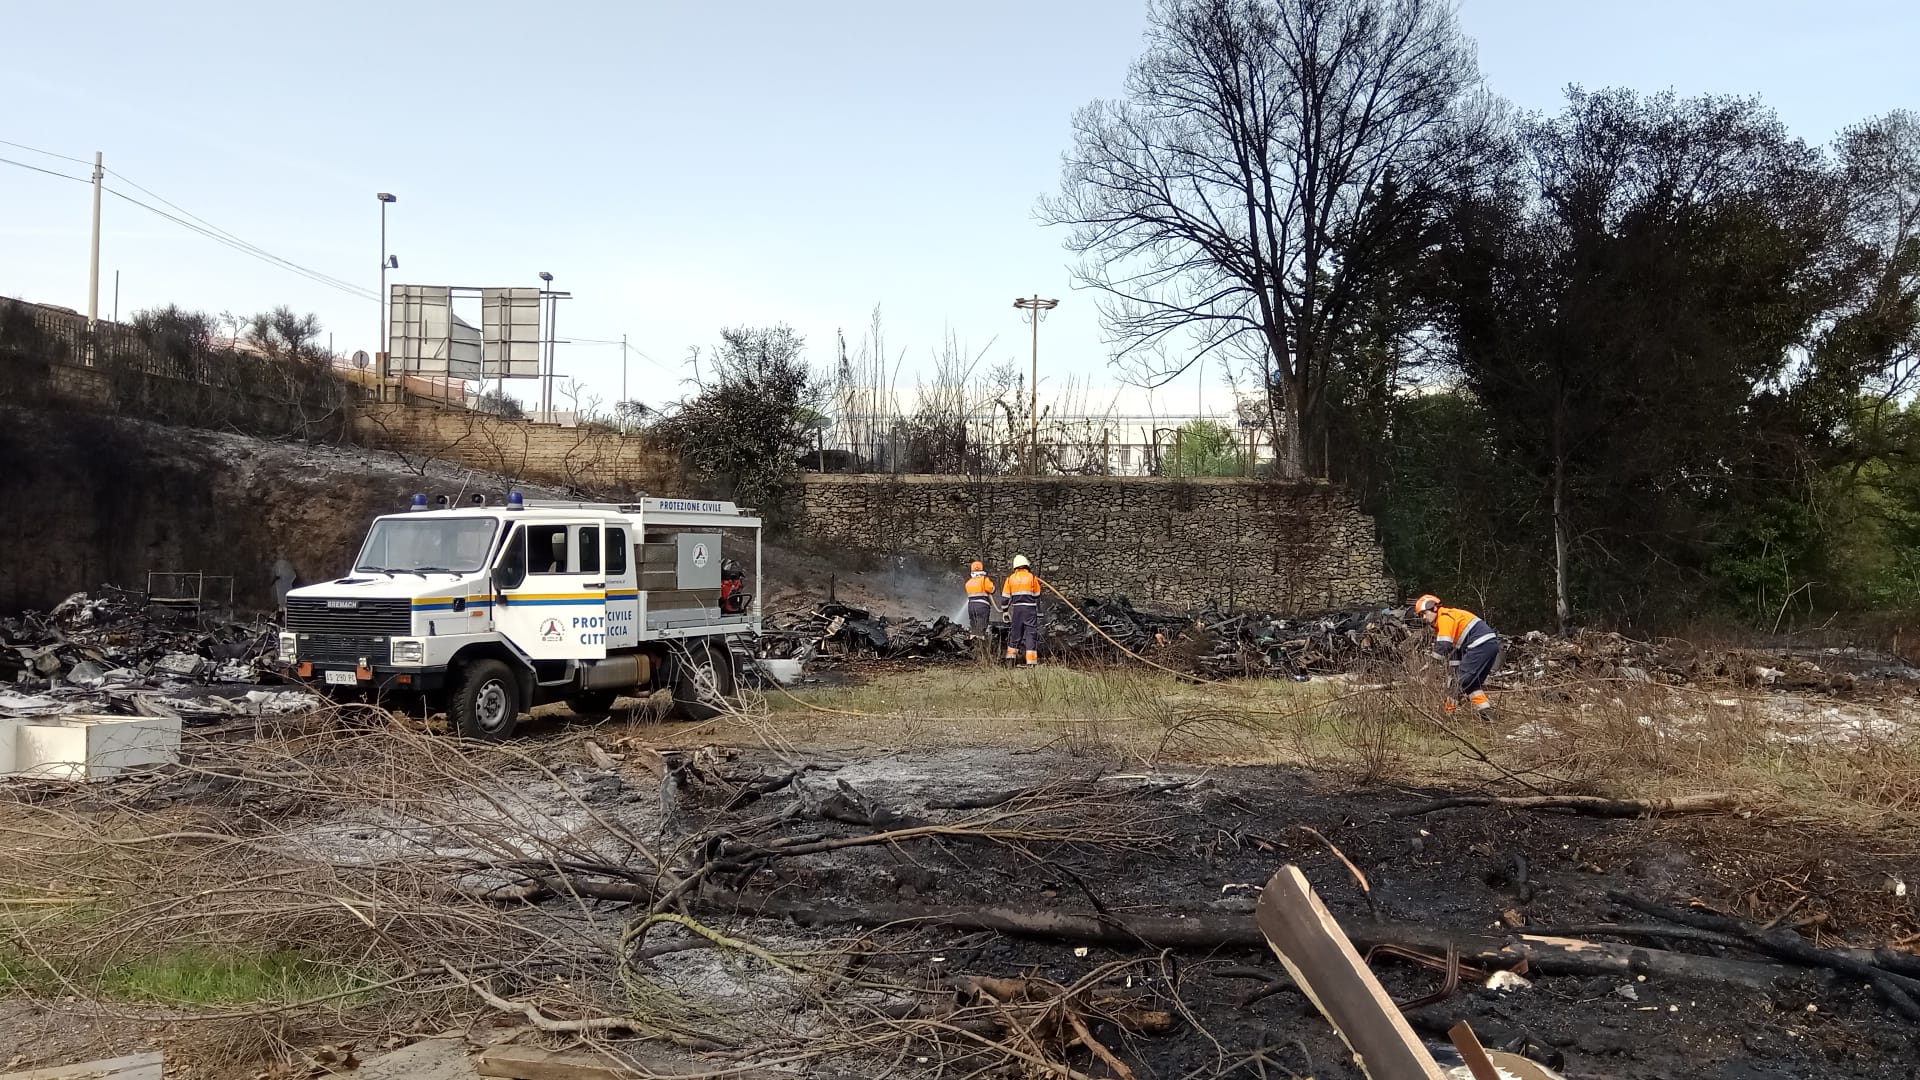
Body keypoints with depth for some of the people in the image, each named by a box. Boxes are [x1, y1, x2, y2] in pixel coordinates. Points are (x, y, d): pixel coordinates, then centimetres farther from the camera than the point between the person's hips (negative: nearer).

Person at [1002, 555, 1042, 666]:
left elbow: (1006, 598, 6)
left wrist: (1006, 613, 12)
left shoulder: (1010, 578, 7)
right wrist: (1039, 614, 9)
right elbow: (1037, 597, 4)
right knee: (1031, 632, -2)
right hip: (1030, 609, -2)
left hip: (1016, 609, 2)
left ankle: (1011, 656, 17)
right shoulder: (1033, 578, 2)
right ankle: (1031, 661, -7)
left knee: (1015, 632, 13)